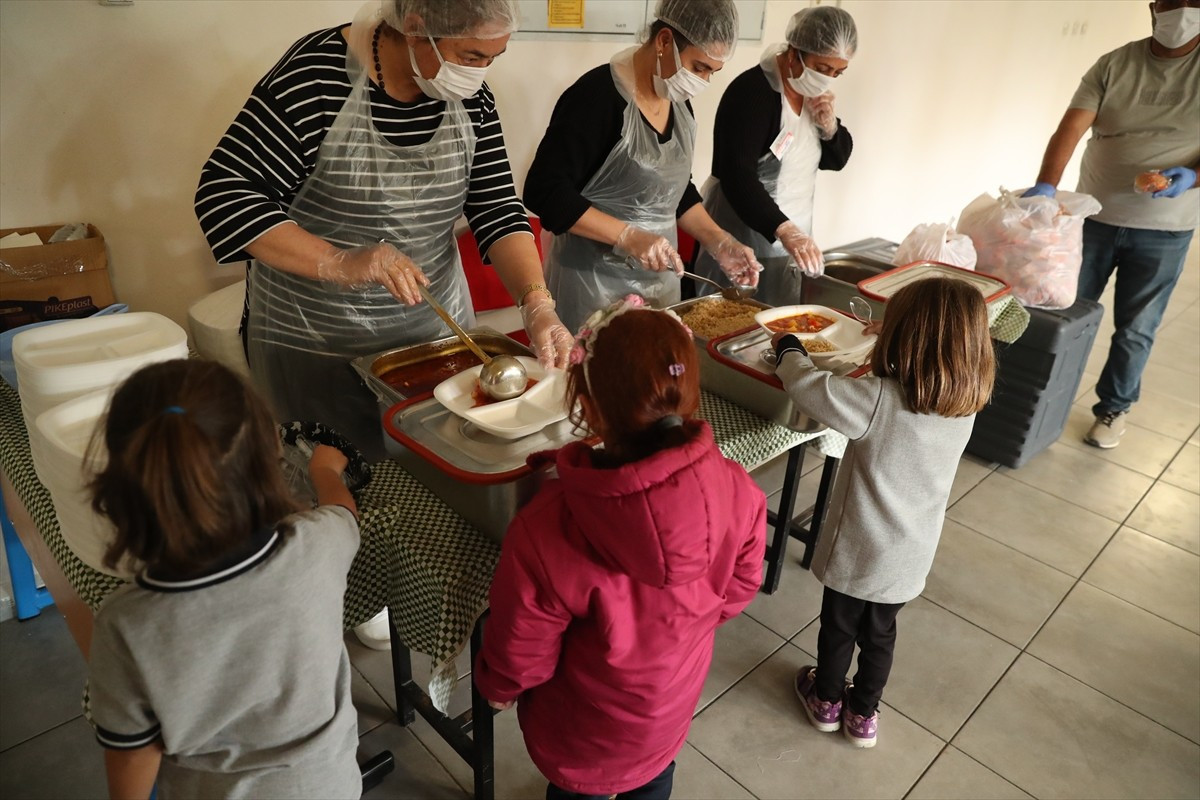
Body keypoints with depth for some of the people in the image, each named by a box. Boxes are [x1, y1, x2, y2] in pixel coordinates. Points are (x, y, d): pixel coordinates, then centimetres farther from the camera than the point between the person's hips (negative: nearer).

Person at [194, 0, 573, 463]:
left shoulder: (470, 96, -4)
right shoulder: (317, 74, -18)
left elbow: (498, 211, -5)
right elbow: (224, 194, -18)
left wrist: (538, 305, -21)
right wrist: (340, 264, -32)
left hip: (435, 326, 5)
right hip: (312, 339, -4)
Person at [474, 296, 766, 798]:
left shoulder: (546, 531, -41)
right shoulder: (736, 493, -29)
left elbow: (519, 652, -22)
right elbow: (738, 591, -8)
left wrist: (497, 687, 2)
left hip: (584, 730, -3)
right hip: (675, 704, 3)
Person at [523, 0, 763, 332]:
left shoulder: (680, 104, 6)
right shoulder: (598, 95, -18)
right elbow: (544, 192, -21)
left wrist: (719, 243, 2)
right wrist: (629, 236, -27)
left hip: (658, 276, 8)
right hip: (594, 278, -7)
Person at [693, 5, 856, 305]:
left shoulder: (814, 91, 6)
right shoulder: (752, 90, -18)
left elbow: (836, 160, 15)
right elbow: (736, 176, -28)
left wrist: (829, 126, -8)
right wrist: (784, 229, -40)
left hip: (787, 242, 8)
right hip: (741, 241, -8)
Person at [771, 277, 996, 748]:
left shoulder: (880, 399, -30)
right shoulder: (965, 406, -11)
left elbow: (807, 388, -22)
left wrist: (789, 348, -4)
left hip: (857, 551, -4)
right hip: (910, 557, 4)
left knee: (838, 628, 22)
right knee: (880, 634, 26)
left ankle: (827, 700, 45)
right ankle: (863, 713, 45)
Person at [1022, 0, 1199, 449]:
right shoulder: (1114, 65, -3)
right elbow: (1070, 129, -16)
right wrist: (1045, 186, -32)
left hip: (1164, 228, -1)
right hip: (1093, 216, 1)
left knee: (1135, 329, 8)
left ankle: (1114, 408, 25)